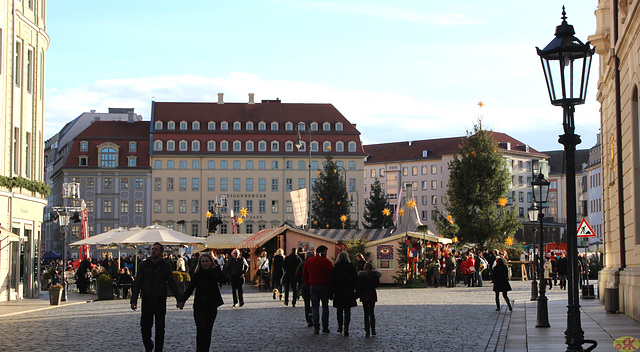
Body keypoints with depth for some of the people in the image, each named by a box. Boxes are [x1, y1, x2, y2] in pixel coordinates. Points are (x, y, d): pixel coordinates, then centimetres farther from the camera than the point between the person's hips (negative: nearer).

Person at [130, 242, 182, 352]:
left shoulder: (165, 265, 0)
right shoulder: (144, 265, 3)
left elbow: (172, 283, 2)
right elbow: (137, 283, 5)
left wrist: (179, 299, -3)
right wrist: (134, 300, -1)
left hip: (160, 301, -2)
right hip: (146, 301, 2)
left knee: (160, 329, -1)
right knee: (145, 328, 6)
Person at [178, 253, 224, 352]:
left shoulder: (214, 274, 1)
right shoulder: (197, 275, 1)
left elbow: (222, 279, -19)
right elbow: (190, 289, -1)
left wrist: (216, 267, -14)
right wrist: (182, 300, -11)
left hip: (212, 306, 1)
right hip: (199, 307, -1)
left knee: (208, 330, 6)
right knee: (201, 330, -10)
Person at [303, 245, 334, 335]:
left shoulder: (308, 261, 6)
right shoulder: (326, 261, -9)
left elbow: (304, 274, 10)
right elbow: (331, 274, -12)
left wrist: (308, 284, 17)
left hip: (313, 287, 3)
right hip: (324, 287, -3)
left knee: (315, 307, 6)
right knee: (325, 307, 11)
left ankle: (316, 328, 0)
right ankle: (325, 327, 10)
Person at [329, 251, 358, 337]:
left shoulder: (335, 268, -5)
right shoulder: (351, 267, -2)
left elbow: (331, 281, -4)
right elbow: (356, 280, 1)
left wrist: (331, 293, 2)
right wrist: (356, 290, 11)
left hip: (338, 292, 0)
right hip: (349, 292, 0)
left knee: (340, 311, 14)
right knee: (347, 311, 1)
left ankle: (340, 327, 23)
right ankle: (346, 328, -11)